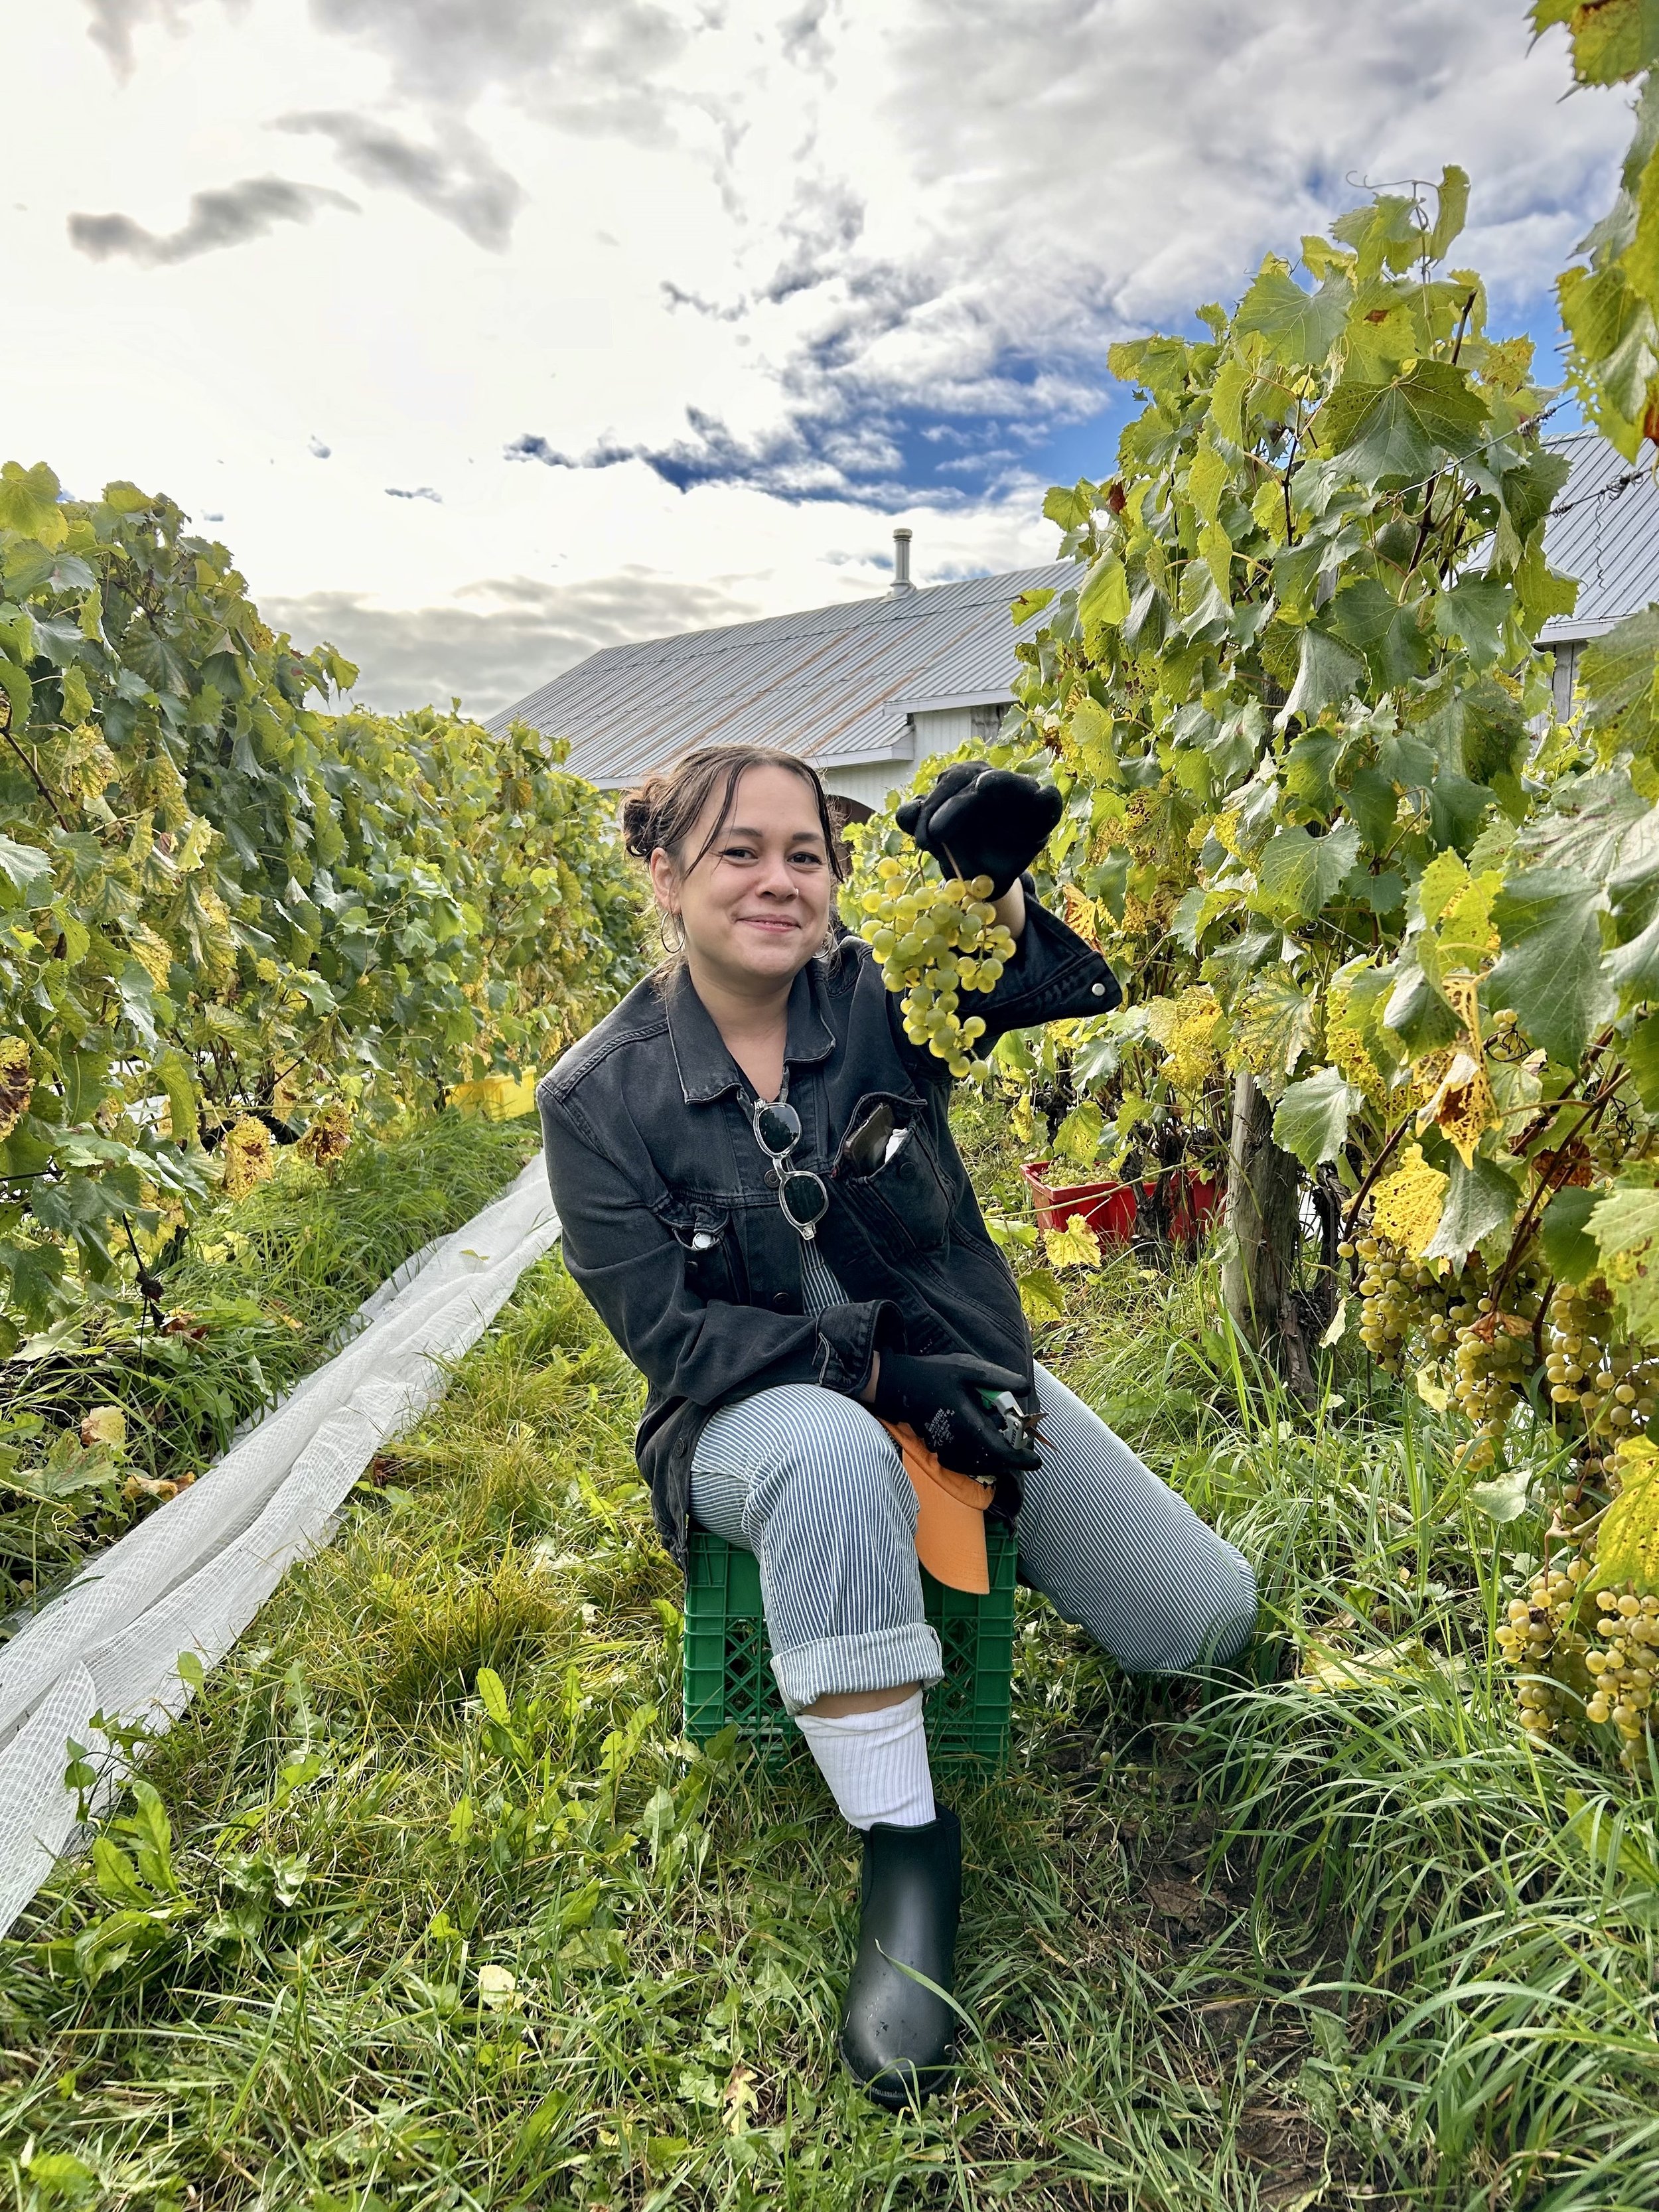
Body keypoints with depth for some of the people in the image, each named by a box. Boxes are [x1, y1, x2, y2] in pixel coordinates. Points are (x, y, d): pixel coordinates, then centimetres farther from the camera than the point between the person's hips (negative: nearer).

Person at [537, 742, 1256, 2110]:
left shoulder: (880, 996, -8)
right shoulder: (598, 1099, -11)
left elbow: (1079, 983, -21)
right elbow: (671, 1332, -13)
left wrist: (996, 882, -41)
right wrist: (879, 1371, -22)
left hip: (959, 1369, 4)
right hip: (759, 1416, -3)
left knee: (1205, 1623, 0)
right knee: (838, 1459, -41)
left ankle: (989, 1538, 31)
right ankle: (903, 1842, -20)